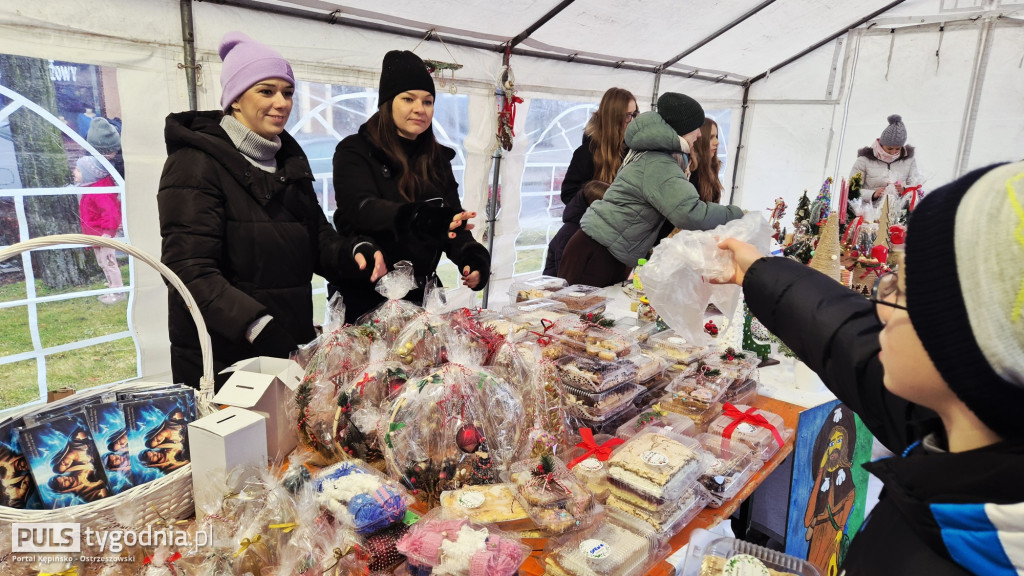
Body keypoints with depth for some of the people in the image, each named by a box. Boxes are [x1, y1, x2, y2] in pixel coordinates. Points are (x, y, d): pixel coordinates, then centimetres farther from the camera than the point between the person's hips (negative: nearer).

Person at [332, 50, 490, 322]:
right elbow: (361, 208, -25)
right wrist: (421, 219, -43)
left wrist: (474, 259, -19)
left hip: (420, 296, 5)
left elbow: (454, 223, 3)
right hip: (366, 297, -4)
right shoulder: (355, 151, -7)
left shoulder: (438, 160, 8)